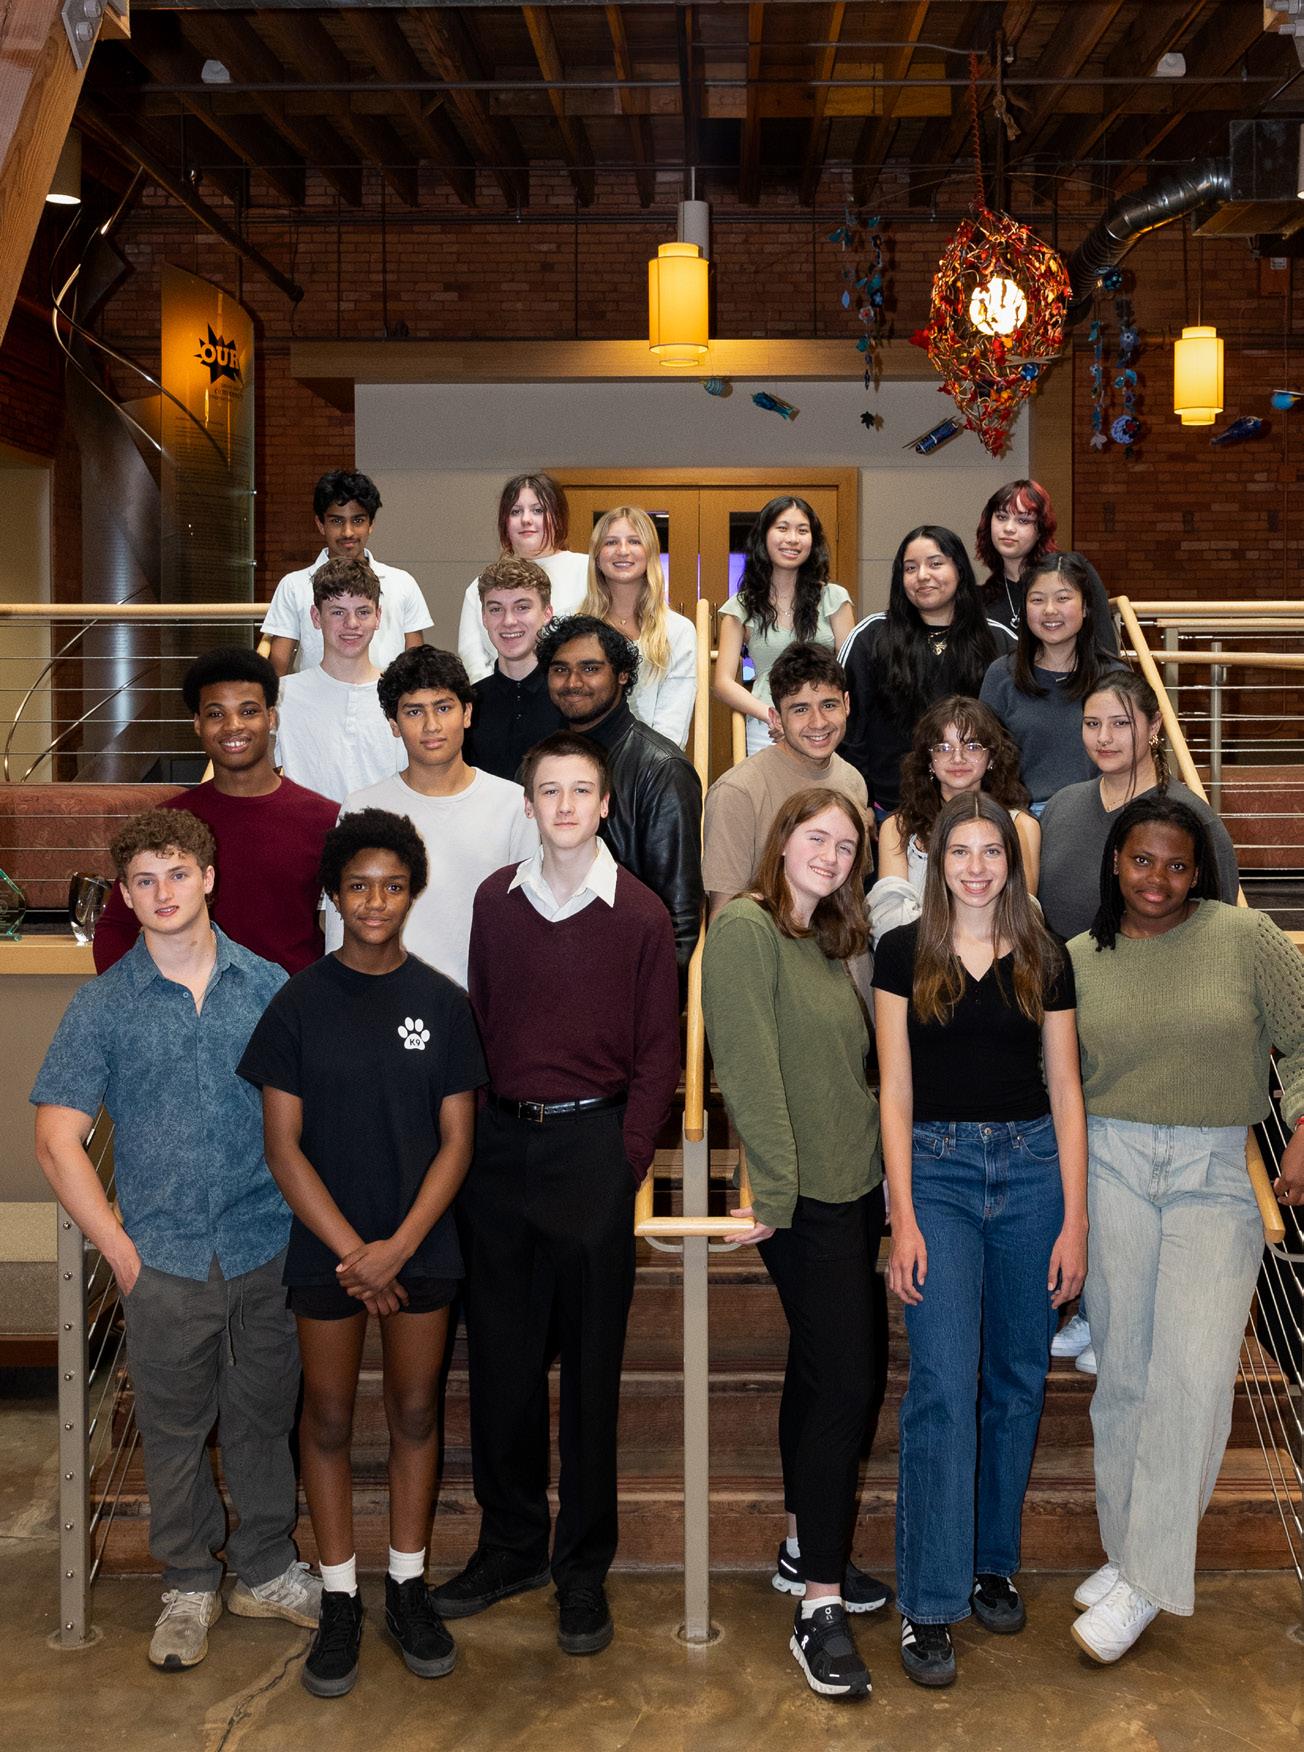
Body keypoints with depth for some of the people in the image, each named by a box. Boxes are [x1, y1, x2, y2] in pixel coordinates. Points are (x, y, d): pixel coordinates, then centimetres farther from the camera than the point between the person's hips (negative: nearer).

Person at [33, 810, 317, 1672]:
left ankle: (266, 1569, 32)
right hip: (164, 1263, -1)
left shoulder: (268, 985, 1)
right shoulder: (104, 1005, -2)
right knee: (174, 1430, 11)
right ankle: (190, 1586, 29)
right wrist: (120, 1246, -6)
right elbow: (58, 1138, -2)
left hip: (268, 1252, 1)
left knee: (263, 1420, 13)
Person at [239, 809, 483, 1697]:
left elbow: (457, 1140, -1)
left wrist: (398, 1247, -11)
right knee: (329, 1418, 8)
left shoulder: (443, 1002, -1)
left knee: (416, 1413, 10)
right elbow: (282, 1143, -6)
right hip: (328, 1249, -1)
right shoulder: (300, 1003, -4)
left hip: (421, 1247, 1)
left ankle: (409, 1586, 26)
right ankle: (340, 1598, 22)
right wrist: (354, 1252, -11)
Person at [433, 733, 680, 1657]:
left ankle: (584, 1567, 17)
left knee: (590, 1362, 4)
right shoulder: (495, 901, 7)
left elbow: (659, 1052, 0)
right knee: (500, 1356, 9)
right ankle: (510, 1545, 25)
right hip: (501, 1140, 3)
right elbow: (479, 1022, 12)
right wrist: (473, 1130, 4)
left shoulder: (640, 914, -1)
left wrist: (627, 1159, -7)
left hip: (593, 1142, -3)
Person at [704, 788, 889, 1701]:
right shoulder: (745, 927, -12)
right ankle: (819, 1607, -1)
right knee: (846, 1382, -9)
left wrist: (883, 1171, 11)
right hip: (803, 1196, -8)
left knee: (820, 1371, 16)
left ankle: (807, 1548, 30)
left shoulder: (832, 940, 14)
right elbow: (749, 1067, -19)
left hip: (856, 1187, 8)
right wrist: (775, 1191, -22)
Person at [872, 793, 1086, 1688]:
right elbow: (895, 1092, -1)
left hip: (1033, 1168, 3)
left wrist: (1075, 1220, 0)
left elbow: (1066, 1092, 6)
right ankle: (930, 1604, -1)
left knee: (1018, 1379, 9)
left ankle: (994, 1565, 26)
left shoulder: (1046, 959, 6)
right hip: (938, 1168, -2)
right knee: (942, 1385, -8)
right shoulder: (904, 953, 2)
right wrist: (903, 1218, -8)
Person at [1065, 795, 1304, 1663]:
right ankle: (1127, 1546, 23)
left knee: (1192, 1376, -9)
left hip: (1216, 1174, -2)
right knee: (1123, 1369, 7)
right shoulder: (1078, 960, 5)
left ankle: (1146, 1578, 2)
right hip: (1112, 1166, 2)